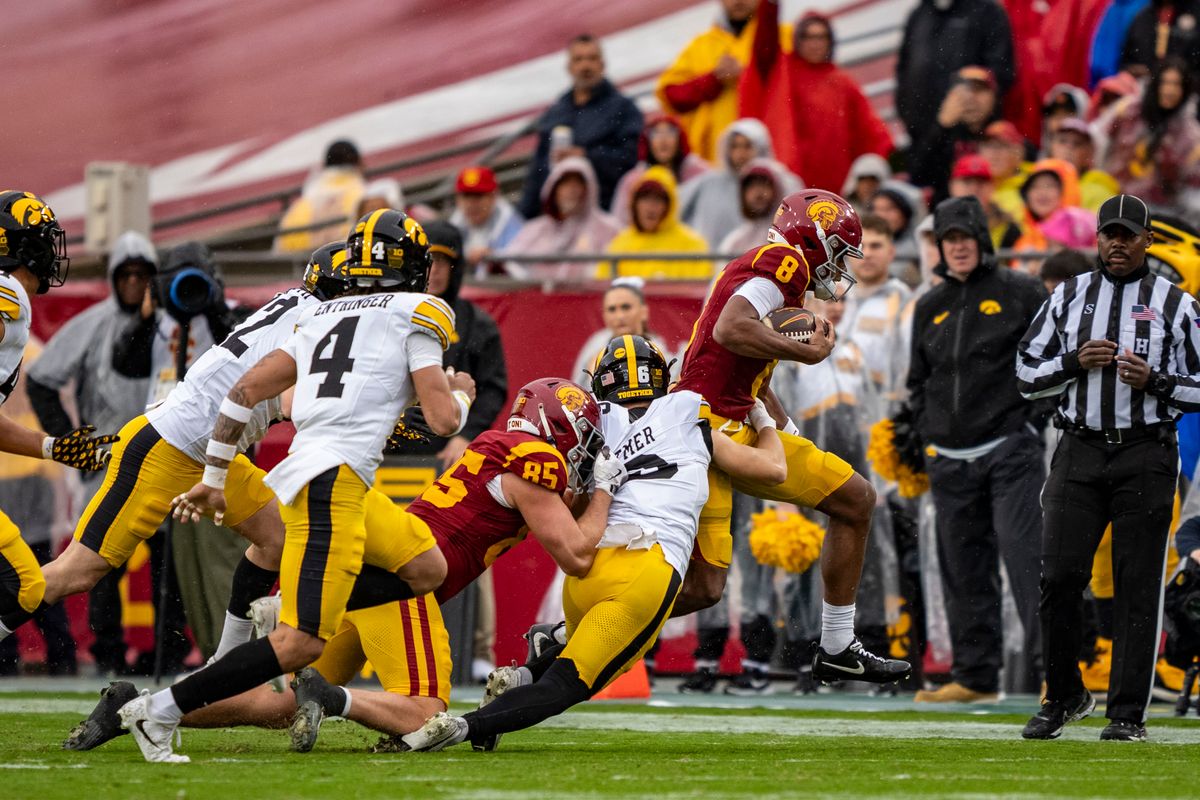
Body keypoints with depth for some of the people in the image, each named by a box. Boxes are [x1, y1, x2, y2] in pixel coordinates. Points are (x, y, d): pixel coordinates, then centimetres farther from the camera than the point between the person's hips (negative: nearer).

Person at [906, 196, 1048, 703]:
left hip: (1011, 451, -5)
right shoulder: (930, 307, 16)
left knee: (1025, 560, -14)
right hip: (950, 460, 5)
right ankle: (975, 676, 13)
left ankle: (1047, 668, -14)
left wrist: (1033, 417, -6)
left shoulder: (1021, 293, 1)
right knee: (963, 570, 6)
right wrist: (928, 429, 11)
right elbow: (917, 380, 24)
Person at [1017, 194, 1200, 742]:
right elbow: (1028, 373, 11)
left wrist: (1153, 380, -12)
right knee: (1059, 575, -4)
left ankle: (1128, 713, 2)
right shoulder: (1067, 297, 12)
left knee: (1138, 585, -3)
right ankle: (1064, 697, 13)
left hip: (1145, 455, -2)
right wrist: (1075, 361, -6)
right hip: (1080, 451, 2)